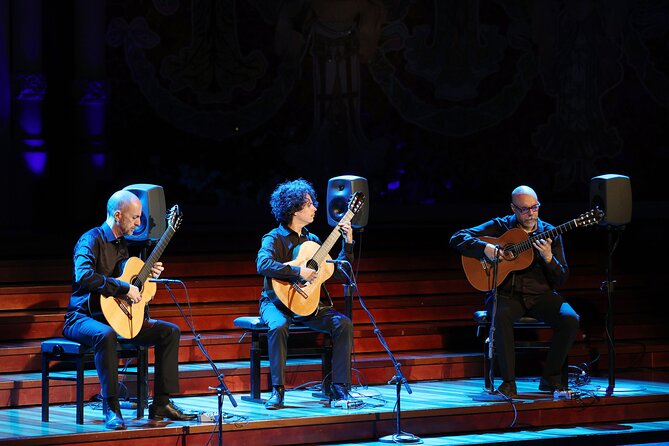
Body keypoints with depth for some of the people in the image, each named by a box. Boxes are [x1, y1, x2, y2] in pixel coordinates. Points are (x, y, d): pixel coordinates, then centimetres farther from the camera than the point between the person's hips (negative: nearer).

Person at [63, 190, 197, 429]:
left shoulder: (122, 243, 13)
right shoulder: (92, 240, -15)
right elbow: (84, 276, -33)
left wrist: (147, 274, 6)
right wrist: (125, 289, -30)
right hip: (84, 317, -9)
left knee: (170, 331, -2)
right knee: (106, 334, -42)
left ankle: (161, 403, -3)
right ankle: (112, 409, -35)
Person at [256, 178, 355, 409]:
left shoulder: (312, 240, 14)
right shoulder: (274, 239, -5)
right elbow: (263, 264, -27)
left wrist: (348, 244, 5)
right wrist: (298, 272, -30)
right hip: (277, 301, -5)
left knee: (343, 324, -18)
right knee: (279, 326, -38)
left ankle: (339, 387, -15)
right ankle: (277, 390, -30)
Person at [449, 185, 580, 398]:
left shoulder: (550, 233, 7)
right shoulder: (499, 227, 3)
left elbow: (561, 279, 4)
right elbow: (457, 239, -2)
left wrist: (548, 258, -16)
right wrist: (485, 248, -18)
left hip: (541, 295, 2)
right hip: (506, 293, -2)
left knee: (570, 319, -25)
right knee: (501, 315, -37)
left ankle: (550, 377, -7)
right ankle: (508, 382, -28)